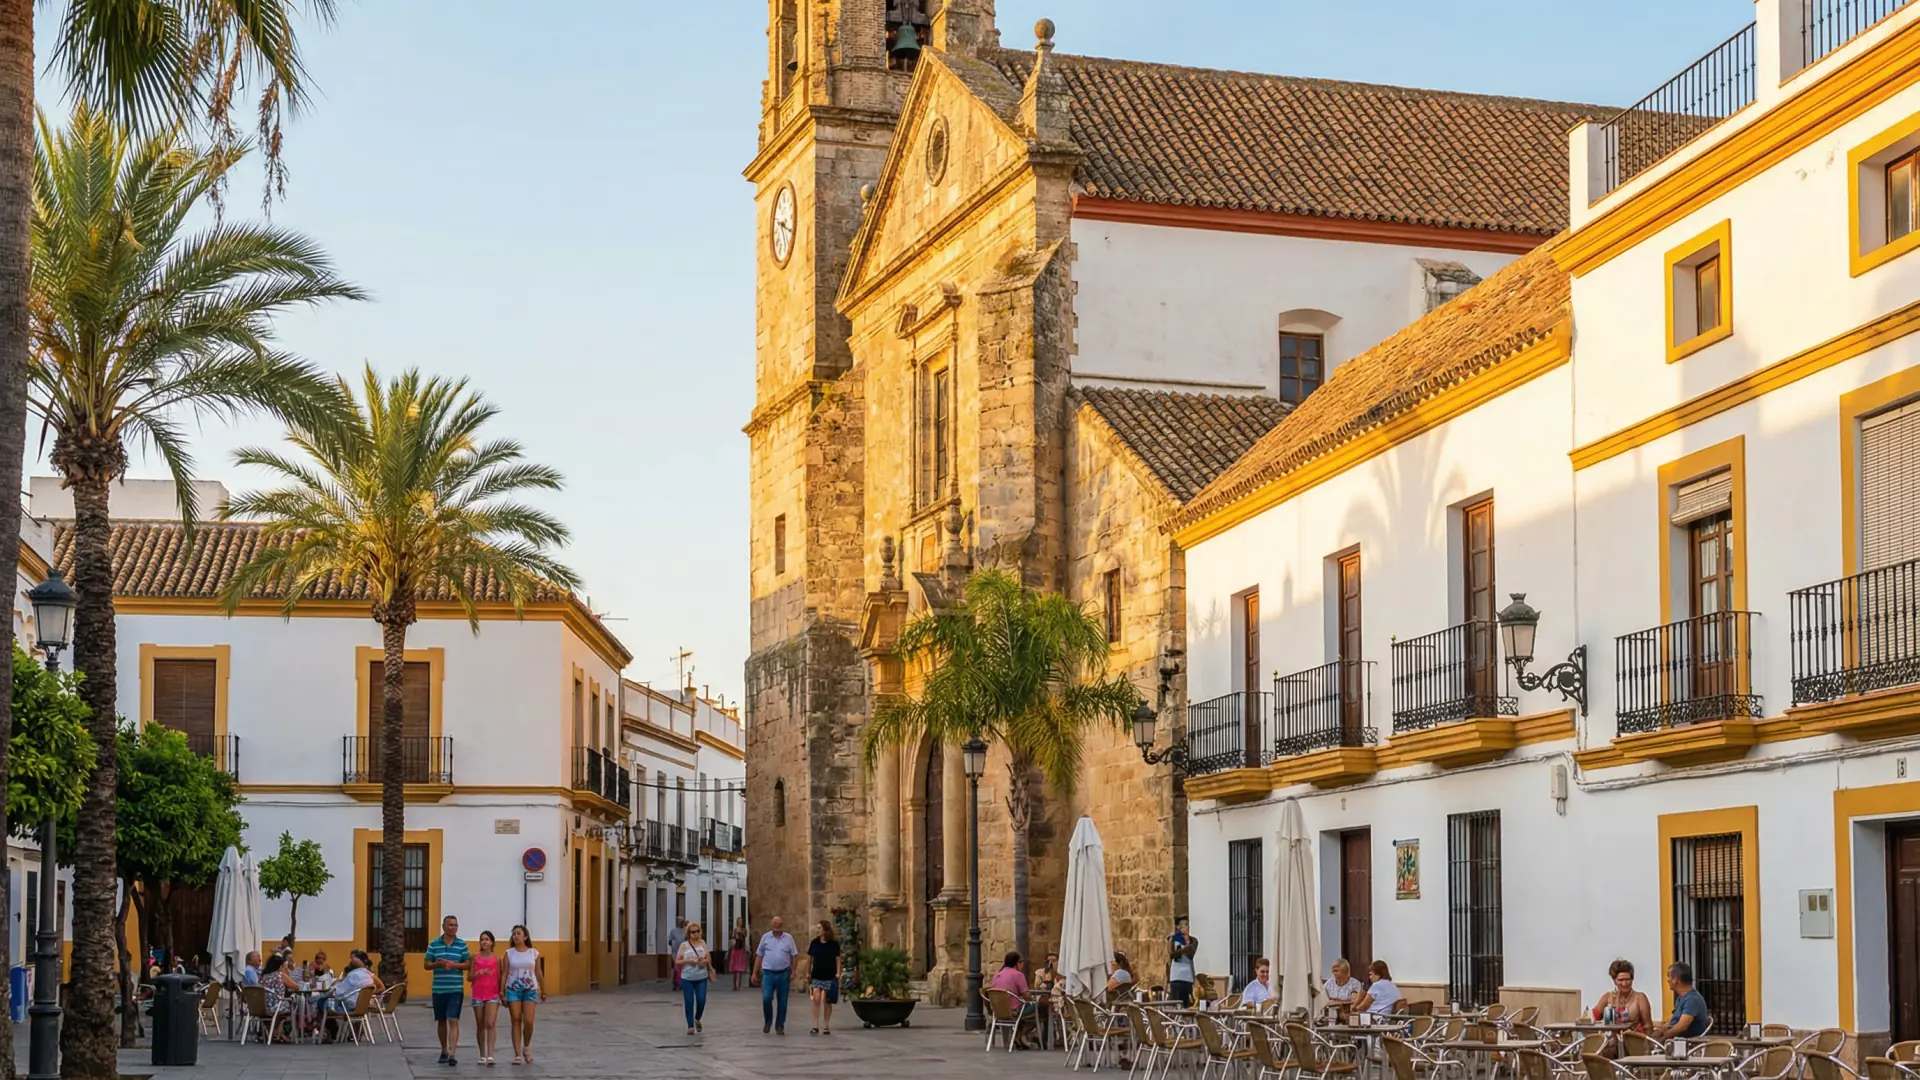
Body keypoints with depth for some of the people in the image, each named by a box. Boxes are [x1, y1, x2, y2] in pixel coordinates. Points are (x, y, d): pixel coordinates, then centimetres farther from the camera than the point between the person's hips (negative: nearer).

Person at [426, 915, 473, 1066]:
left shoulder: (462, 945, 2)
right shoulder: (433, 944, 3)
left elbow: (468, 964, 1)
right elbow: (427, 965, 5)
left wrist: (453, 964, -15)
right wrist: (438, 964, -16)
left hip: (456, 989, -2)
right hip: (438, 989, 2)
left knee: (453, 1020, -9)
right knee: (441, 1021, 12)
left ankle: (452, 1054, -14)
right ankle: (444, 1051, 26)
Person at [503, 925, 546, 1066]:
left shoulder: (534, 953, 2)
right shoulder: (509, 953, 2)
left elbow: (539, 973, 7)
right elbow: (505, 973, 0)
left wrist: (544, 991, 10)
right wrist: (501, 991, -5)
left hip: (530, 990, 0)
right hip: (513, 990, 0)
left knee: (528, 1021, -9)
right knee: (516, 1021, 0)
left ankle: (526, 1048, 17)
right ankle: (518, 1054, 5)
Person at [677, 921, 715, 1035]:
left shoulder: (703, 943, 5)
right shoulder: (684, 945, -1)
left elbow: (709, 959, 5)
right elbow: (677, 961, 0)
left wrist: (704, 961, -16)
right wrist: (687, 961, -16)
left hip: (701, 977, 1)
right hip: (687, 978, -1)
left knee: (701, 1001, -2)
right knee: (689, 1002, 0)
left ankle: (697, 1019, 26)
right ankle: (690, 1026, 9)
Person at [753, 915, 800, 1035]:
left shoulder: (788, 938, 3)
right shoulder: (766, 937, 4)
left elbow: (793, 956, 3)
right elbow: (759, 956, 7)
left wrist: (793, 972, -4)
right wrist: (755, 972, 4)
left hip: (783, 974, 0)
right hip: (768, 972, 0)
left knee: (782, 1001, 4)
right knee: (766, 998, -11)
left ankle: (779, 1027, 14)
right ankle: (767, 1022, 12)